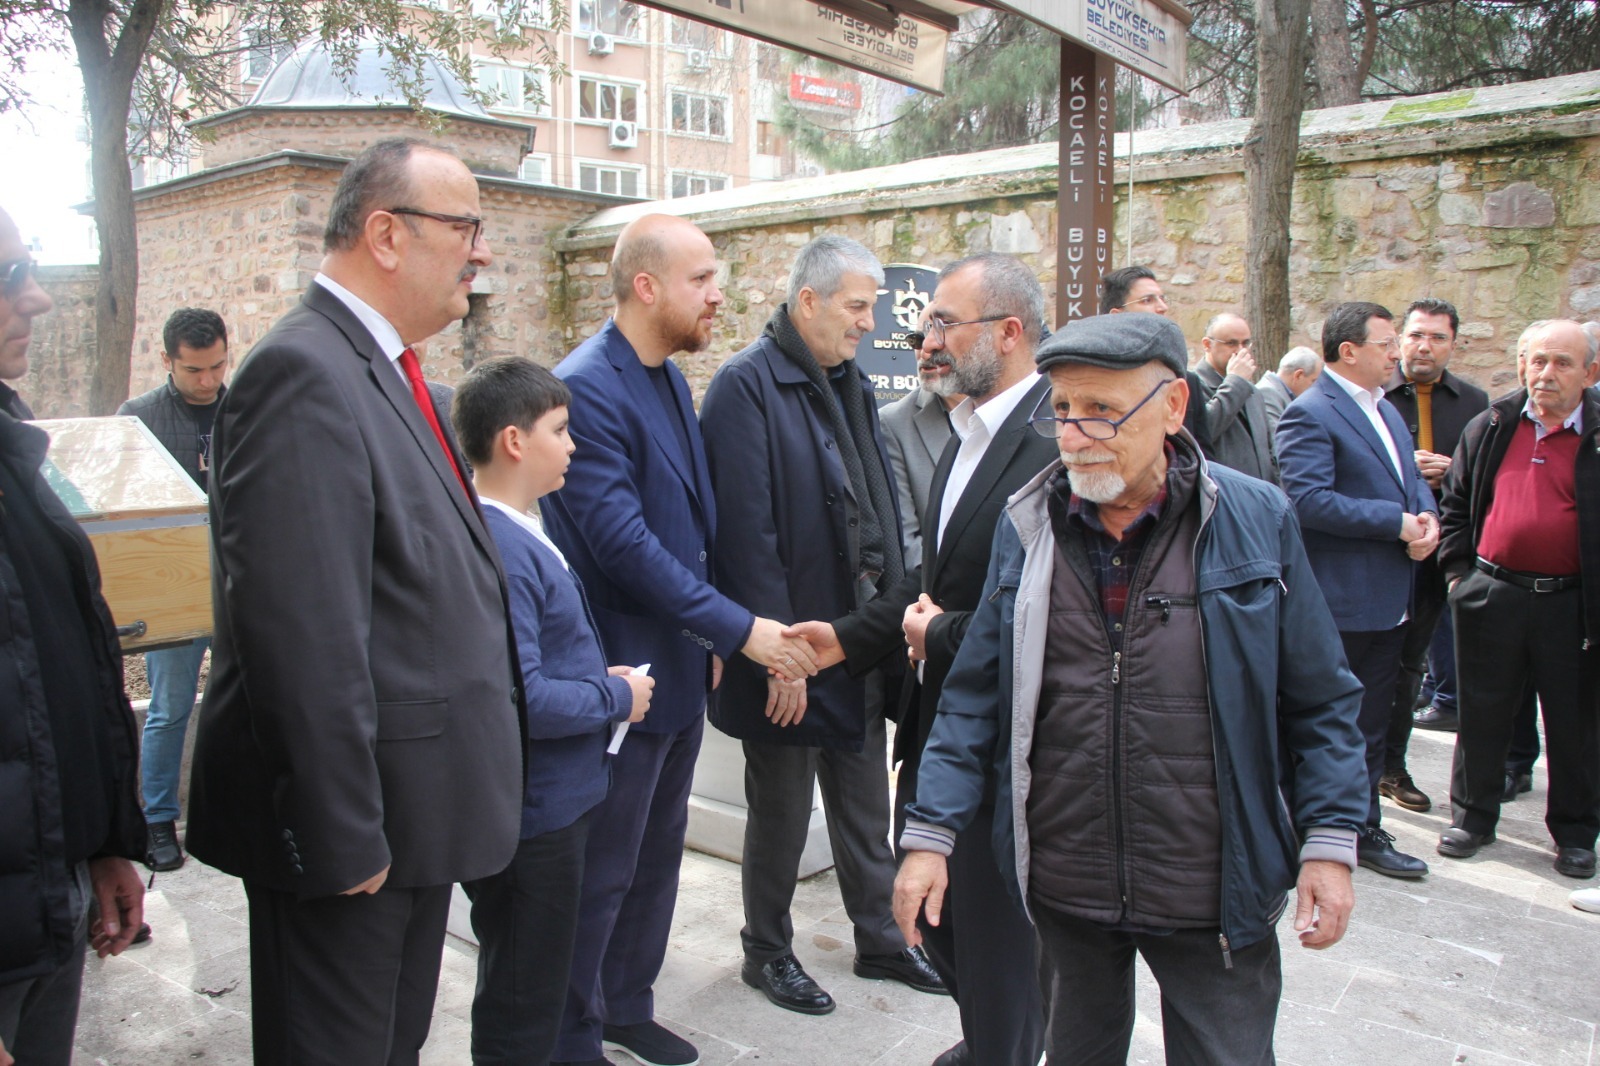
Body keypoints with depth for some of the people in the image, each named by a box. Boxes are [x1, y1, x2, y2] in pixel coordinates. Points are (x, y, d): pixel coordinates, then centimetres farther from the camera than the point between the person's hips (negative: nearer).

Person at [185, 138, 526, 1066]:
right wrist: (343, 838, -21)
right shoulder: (305, 372, -20)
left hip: (417, 811, 9)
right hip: (357, 826, -9)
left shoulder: (391, 372, 11)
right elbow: (301, 631, -25)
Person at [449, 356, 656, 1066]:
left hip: (551, 800, 10)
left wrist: (600, 678, 3)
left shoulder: (516, 533, 7)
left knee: (526, 988, 26)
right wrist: (616, 697, -15)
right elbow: (521, 699, -29)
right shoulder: (498, 548, -25)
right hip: (531, 812, -10)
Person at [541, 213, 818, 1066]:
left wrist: (710, 636, 13)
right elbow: (622, 541, -26)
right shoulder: (588, 388, -20)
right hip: (624, 673, -9)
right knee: (602, 870, 8)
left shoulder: (670, 377, 8)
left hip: (681, 666, 9)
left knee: (658, 853, 21)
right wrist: (738, 628, -22)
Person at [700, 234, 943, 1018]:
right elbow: (746, 532, -21)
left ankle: (878, 937, 37)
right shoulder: (748, 386, -16)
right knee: (781, 808, 11)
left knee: (865, 802, 20)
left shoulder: (848, 383, 10)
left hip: (859, 634, 7)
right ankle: (767, 952, 31)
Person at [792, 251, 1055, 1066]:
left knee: (989, 916, 9)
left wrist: (941, 634, -15)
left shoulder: (1055, 442, -21)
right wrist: (850, 637, 4)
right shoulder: (968, 433, 10)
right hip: (937, 717, 9)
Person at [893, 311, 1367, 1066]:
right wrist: (929, 834, -5)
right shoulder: (1026, 525, -2)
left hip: (1214, 895, -2)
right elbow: (976, 697, 0)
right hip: (1064, 889, 2)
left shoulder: (1256, 522, -7)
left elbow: (1319, 701, 0)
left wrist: (1330, 843, -6)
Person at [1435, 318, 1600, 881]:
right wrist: (1457, 569, 4)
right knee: (1482, 712, 11)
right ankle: (1472, 816, 26)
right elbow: (1456, 501, 13)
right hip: (1492, 594, 2)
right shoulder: (1491, 427, 5)